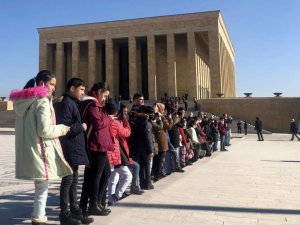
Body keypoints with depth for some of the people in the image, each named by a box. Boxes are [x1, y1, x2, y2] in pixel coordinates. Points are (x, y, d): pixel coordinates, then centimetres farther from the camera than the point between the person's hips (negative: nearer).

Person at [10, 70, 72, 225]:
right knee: (42, 187, 2)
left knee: (39, 186, 18)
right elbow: (45, 130, -19)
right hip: (40, 150, -9)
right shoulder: (42, 101, -13)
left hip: (28, 150, 9)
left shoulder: (24, 101, 13)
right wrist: (62, 129, -4)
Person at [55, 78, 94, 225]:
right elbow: (64, 127, -22)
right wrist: (81, 126, -12)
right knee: (67, 181, -3)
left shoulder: (73, 103, 18)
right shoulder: (66, 104, -13)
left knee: (74, 181, 14)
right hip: (70, 149, -10)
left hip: (75, 149, 10)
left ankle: (74, 210, 22)